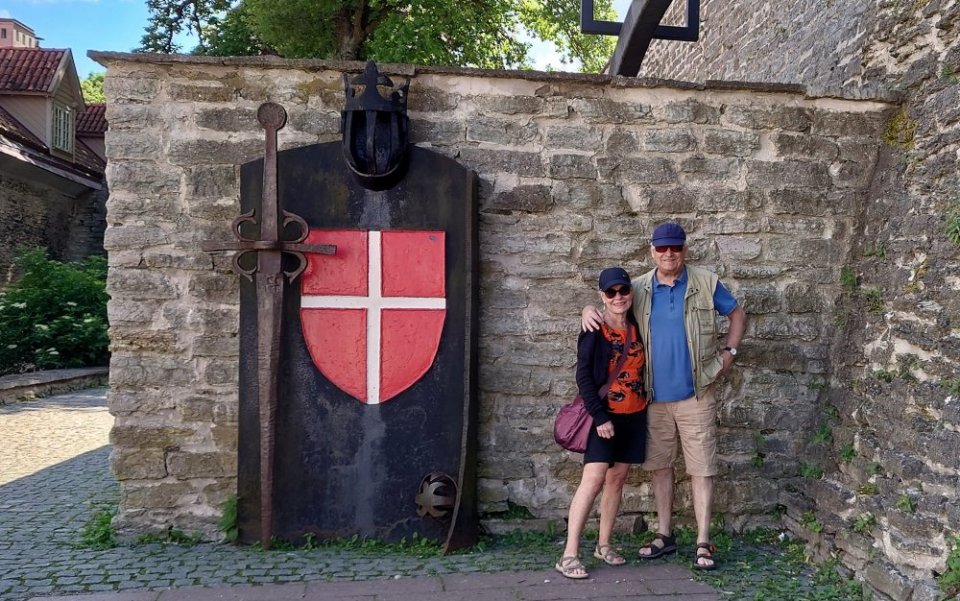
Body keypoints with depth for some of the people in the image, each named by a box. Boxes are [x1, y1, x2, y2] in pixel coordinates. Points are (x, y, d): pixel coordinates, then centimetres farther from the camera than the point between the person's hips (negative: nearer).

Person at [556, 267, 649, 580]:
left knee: (617, 478, 10)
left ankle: (604, 544, 23)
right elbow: (583, 377, -11)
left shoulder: (637, 326, 5)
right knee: (594, 478, -12)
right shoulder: (594, 331, -9)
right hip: (604, 415, -5)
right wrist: (600, 416, -16)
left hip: (634, 415, 5)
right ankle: (569, 554, -9)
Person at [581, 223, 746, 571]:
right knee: (659, 465, 12)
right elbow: (609, 303, 14)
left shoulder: (706, 284, -1)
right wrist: (589, 310, -9)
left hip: (695, 395, -3)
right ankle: (665, 536, 26)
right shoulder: (639, 289, 3)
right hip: (654, 397, 3)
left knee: (701, 469, 2)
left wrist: (728, 352, 0)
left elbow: (737, 314, 11)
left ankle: (703, 544, 12)